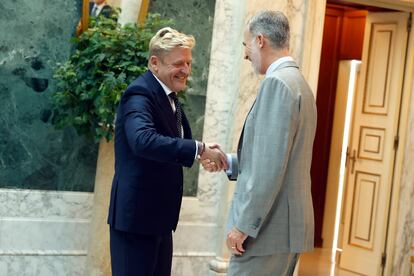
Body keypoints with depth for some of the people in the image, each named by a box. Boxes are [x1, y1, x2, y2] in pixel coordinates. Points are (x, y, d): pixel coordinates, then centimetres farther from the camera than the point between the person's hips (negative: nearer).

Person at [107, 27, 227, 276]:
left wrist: (205, 153, -5)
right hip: (136, 215, -9)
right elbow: (143, 141, -35)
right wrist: (199, 149, -34)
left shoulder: (169, 96, 13)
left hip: (160, 216, 9)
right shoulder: (140, 94, -17)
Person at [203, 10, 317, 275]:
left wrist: (244, 225, -17)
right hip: (290, 225, 10)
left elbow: (270, 166, -21)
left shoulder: (277, 82, -15)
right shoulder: (298, 83, 15)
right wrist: (228, 162, 16)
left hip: (270, 228, -10)